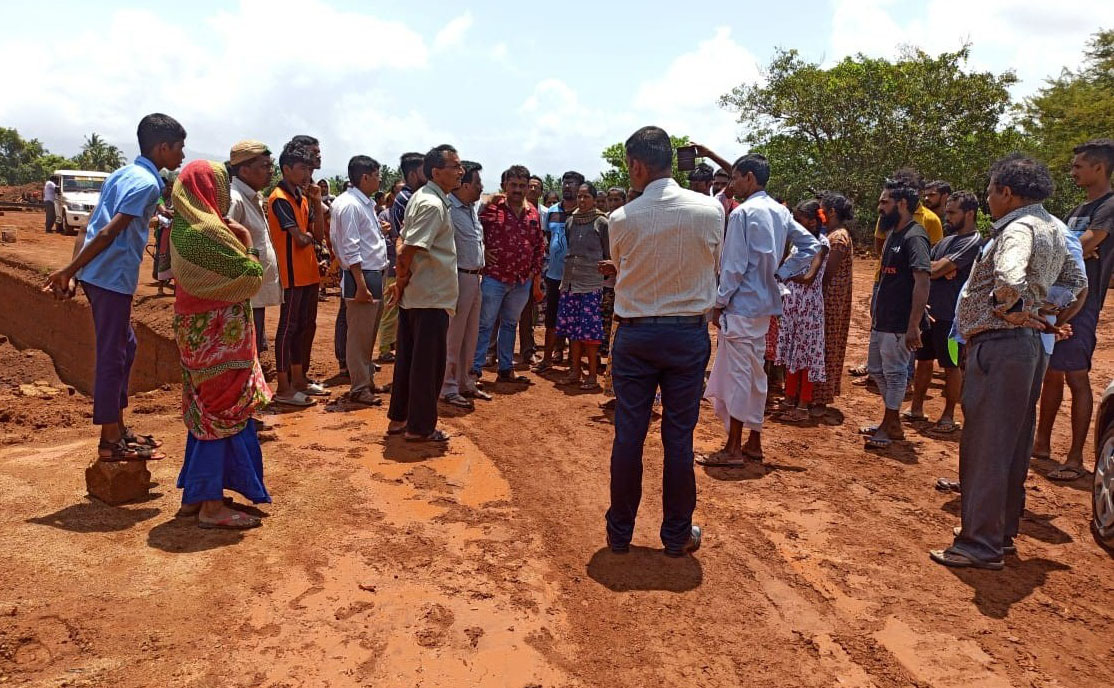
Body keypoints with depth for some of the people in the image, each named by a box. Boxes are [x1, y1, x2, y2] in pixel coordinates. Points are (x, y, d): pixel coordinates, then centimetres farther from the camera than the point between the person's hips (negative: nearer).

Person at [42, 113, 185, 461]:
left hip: (98, 274, 10)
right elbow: (109, 232, -21)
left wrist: (73, 271, 10)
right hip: (113, 277, -10)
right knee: (112, 355, -2)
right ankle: (110, 440, 7)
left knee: (124, 347, 18)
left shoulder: (123, 174, 16)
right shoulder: (147, 183, -13)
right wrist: (69, 271, -17)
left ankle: (118, 428, 26)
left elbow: (89, 228, 13)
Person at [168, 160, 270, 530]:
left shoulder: (182, 228, 10)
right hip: (218, 332, -10)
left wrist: (232, 238, 7)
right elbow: (251, 276, -18)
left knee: (205, 409, 17)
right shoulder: (209, 231, -19)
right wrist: (246, 241, -3)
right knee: (223, 410, -1)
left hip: (194, 326, 10)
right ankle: (211, 505, 6)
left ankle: (194, 494, 26)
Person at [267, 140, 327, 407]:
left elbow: (319, 235, 8)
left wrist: (317, 203, 1)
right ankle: (284, 388, 2)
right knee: (288, 328, -4)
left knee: (307, 326, 14)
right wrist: (307, 235, 3)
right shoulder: (280, 199, -13)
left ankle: (300, 378, 26)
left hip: (309, 273, 9)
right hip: (292, 274, -9)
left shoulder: (302, 198, 14)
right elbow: (300, 239, -19)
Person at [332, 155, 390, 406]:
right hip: (361, 275, -10)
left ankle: (367, 381, 28)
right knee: (359, 335, -1)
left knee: (369, 333, 17)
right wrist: (361, 284, -21)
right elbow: (350, 248, -19)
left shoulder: (366, 204, 15)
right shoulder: (349, 205, -14)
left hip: (376, 274, 10)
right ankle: (359, 388, 8)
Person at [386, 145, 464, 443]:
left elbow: (406, 242, 15)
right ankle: (420, 427, 9)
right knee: (429, 362, 0)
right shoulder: (434, 205, -18)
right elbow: (407, 252, -24)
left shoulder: (421, 197, 12)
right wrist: (402, 282, -8)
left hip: (413, 295, 9)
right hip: (432, 297, -9)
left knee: (408, 357, 15)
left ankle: (399, 418, 25)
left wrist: (402, 283, 8)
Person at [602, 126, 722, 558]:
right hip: (689, 333, 1)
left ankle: (619, 532, 21)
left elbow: (621, 271, 5)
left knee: (628, 436, 8)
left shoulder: (621, 220, -9)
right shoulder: (711, 210, -6)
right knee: (679, 438, 9)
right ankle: (677, 534, 20)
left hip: (635, 335, 0)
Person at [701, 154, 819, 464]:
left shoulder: (743, 213, -14)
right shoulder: (780, 212, 10)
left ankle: (733, 448, 6)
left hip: (741, 304, -8)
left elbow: (734, 265, -17)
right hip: (764, 303, 8)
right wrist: (782, 274, 8)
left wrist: (719, 303, -9)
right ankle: (753, 443, 23)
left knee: (735, 374, -2)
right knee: (755, 373, 15)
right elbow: (811, 245, 12)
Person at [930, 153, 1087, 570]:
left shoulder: (1019, 227, -16)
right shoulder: (1053, 229, 15)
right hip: (1031, 344, 10)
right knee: (1013, 443, 17)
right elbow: (1076, 282, 24)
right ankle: (1004, 531, 28)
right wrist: (1044, 315, 15)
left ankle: (981, 545, 2)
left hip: (999, 344, -10)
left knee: (984, 445, -4)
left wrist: (1007, 308, -17)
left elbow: (1010, 280, -35)